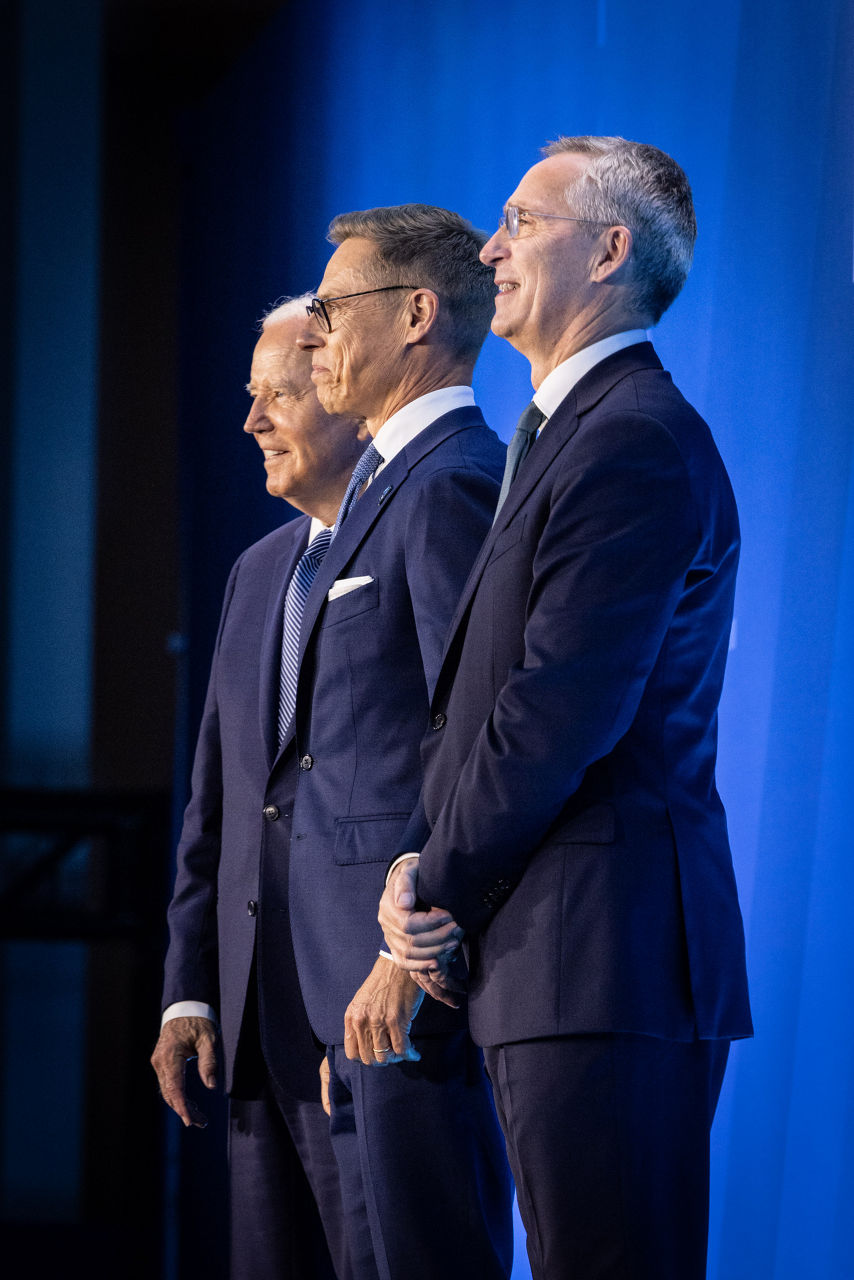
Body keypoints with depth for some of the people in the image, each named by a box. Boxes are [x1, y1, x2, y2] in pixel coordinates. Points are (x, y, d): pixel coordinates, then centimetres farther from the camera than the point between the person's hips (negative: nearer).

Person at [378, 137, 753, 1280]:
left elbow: (560, 713, -19)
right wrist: (418, 862, 3)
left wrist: (447, 889, -7)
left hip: (609, 963, -10)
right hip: (551, 967, 10)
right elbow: (471, 691, 17)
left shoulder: (638, 439, -14)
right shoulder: (556, 435, 19)